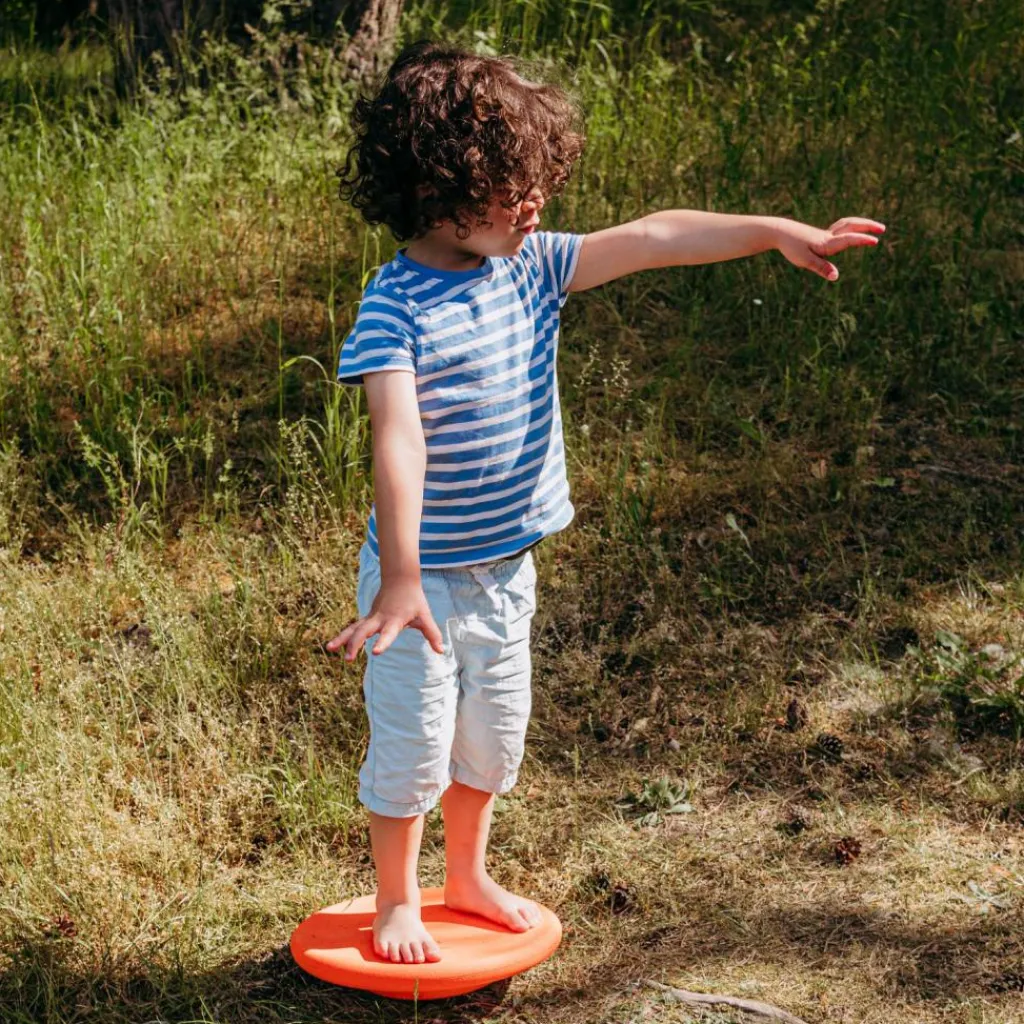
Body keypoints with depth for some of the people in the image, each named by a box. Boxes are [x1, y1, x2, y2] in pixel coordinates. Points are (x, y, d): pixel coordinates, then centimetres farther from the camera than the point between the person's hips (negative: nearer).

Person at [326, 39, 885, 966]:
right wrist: (401, 579, -41)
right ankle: (397, 902, 30)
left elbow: (652, 239, 0)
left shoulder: (531, 268, -2)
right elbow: (399, 442, -33)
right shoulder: (396, 308, -23)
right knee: (412, 746, 7)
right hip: (425, 574, -7)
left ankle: (467, 876, 43)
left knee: (494, 737, 21)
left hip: (508, 568, 7)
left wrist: (774, 232, -5)